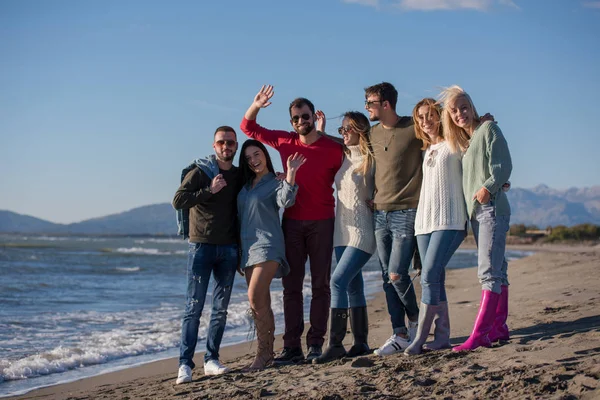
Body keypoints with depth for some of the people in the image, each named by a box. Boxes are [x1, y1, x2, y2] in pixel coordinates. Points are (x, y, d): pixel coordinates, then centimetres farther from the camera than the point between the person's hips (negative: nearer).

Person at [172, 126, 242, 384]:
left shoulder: (239, 177, 10)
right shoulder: (200, 173, -2)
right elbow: (178, 201, -12)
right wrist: (209, 190, -17)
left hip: (228, 249, 4)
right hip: (201, 247, -4)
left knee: (220, 308, 5)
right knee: (194, 307, -7)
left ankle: (211, 360, 11)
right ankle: (185, 364, -7)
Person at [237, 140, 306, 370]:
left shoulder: (275, 183, -1)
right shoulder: (245, 187, 18)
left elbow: (285, 201, -22)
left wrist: (291, 173, -30)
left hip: (267, 246, -7)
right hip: (248, 248, 7)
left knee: (255, 298, -18)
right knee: (261, 303, 7)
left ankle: (264, 353, -13)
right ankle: (267, 351, 11)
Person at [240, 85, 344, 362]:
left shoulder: (333, 149, -4)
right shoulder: (285, 142, 6)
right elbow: (248, 128, 15)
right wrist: (255, 106, -2)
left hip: (321, 222, -3)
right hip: (292, 222, 4)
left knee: (320, 284, 0)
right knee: (291, 285, 4)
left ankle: (315, 344, 2)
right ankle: (292, 346, 7)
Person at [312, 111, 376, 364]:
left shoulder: (371, 159, -7)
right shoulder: (342, 158, 12)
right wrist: (320, 131, 19)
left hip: (362, 230, -7)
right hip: (342, 230, 7)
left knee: (338, 281, -17)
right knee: (353, 286, 9)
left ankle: (336, 344, -15)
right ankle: (360, 343, 14)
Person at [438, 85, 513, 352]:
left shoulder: (488, 129, -3)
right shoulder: (461, 140, 19)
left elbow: (504, 166, -12)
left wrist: (488, 187, -26)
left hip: (492, 208, -8)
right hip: (475, 212, 8)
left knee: (489, 271, -13)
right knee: (496, 270, 11)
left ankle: (478, 335, -19)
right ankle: (499, 327, 15)